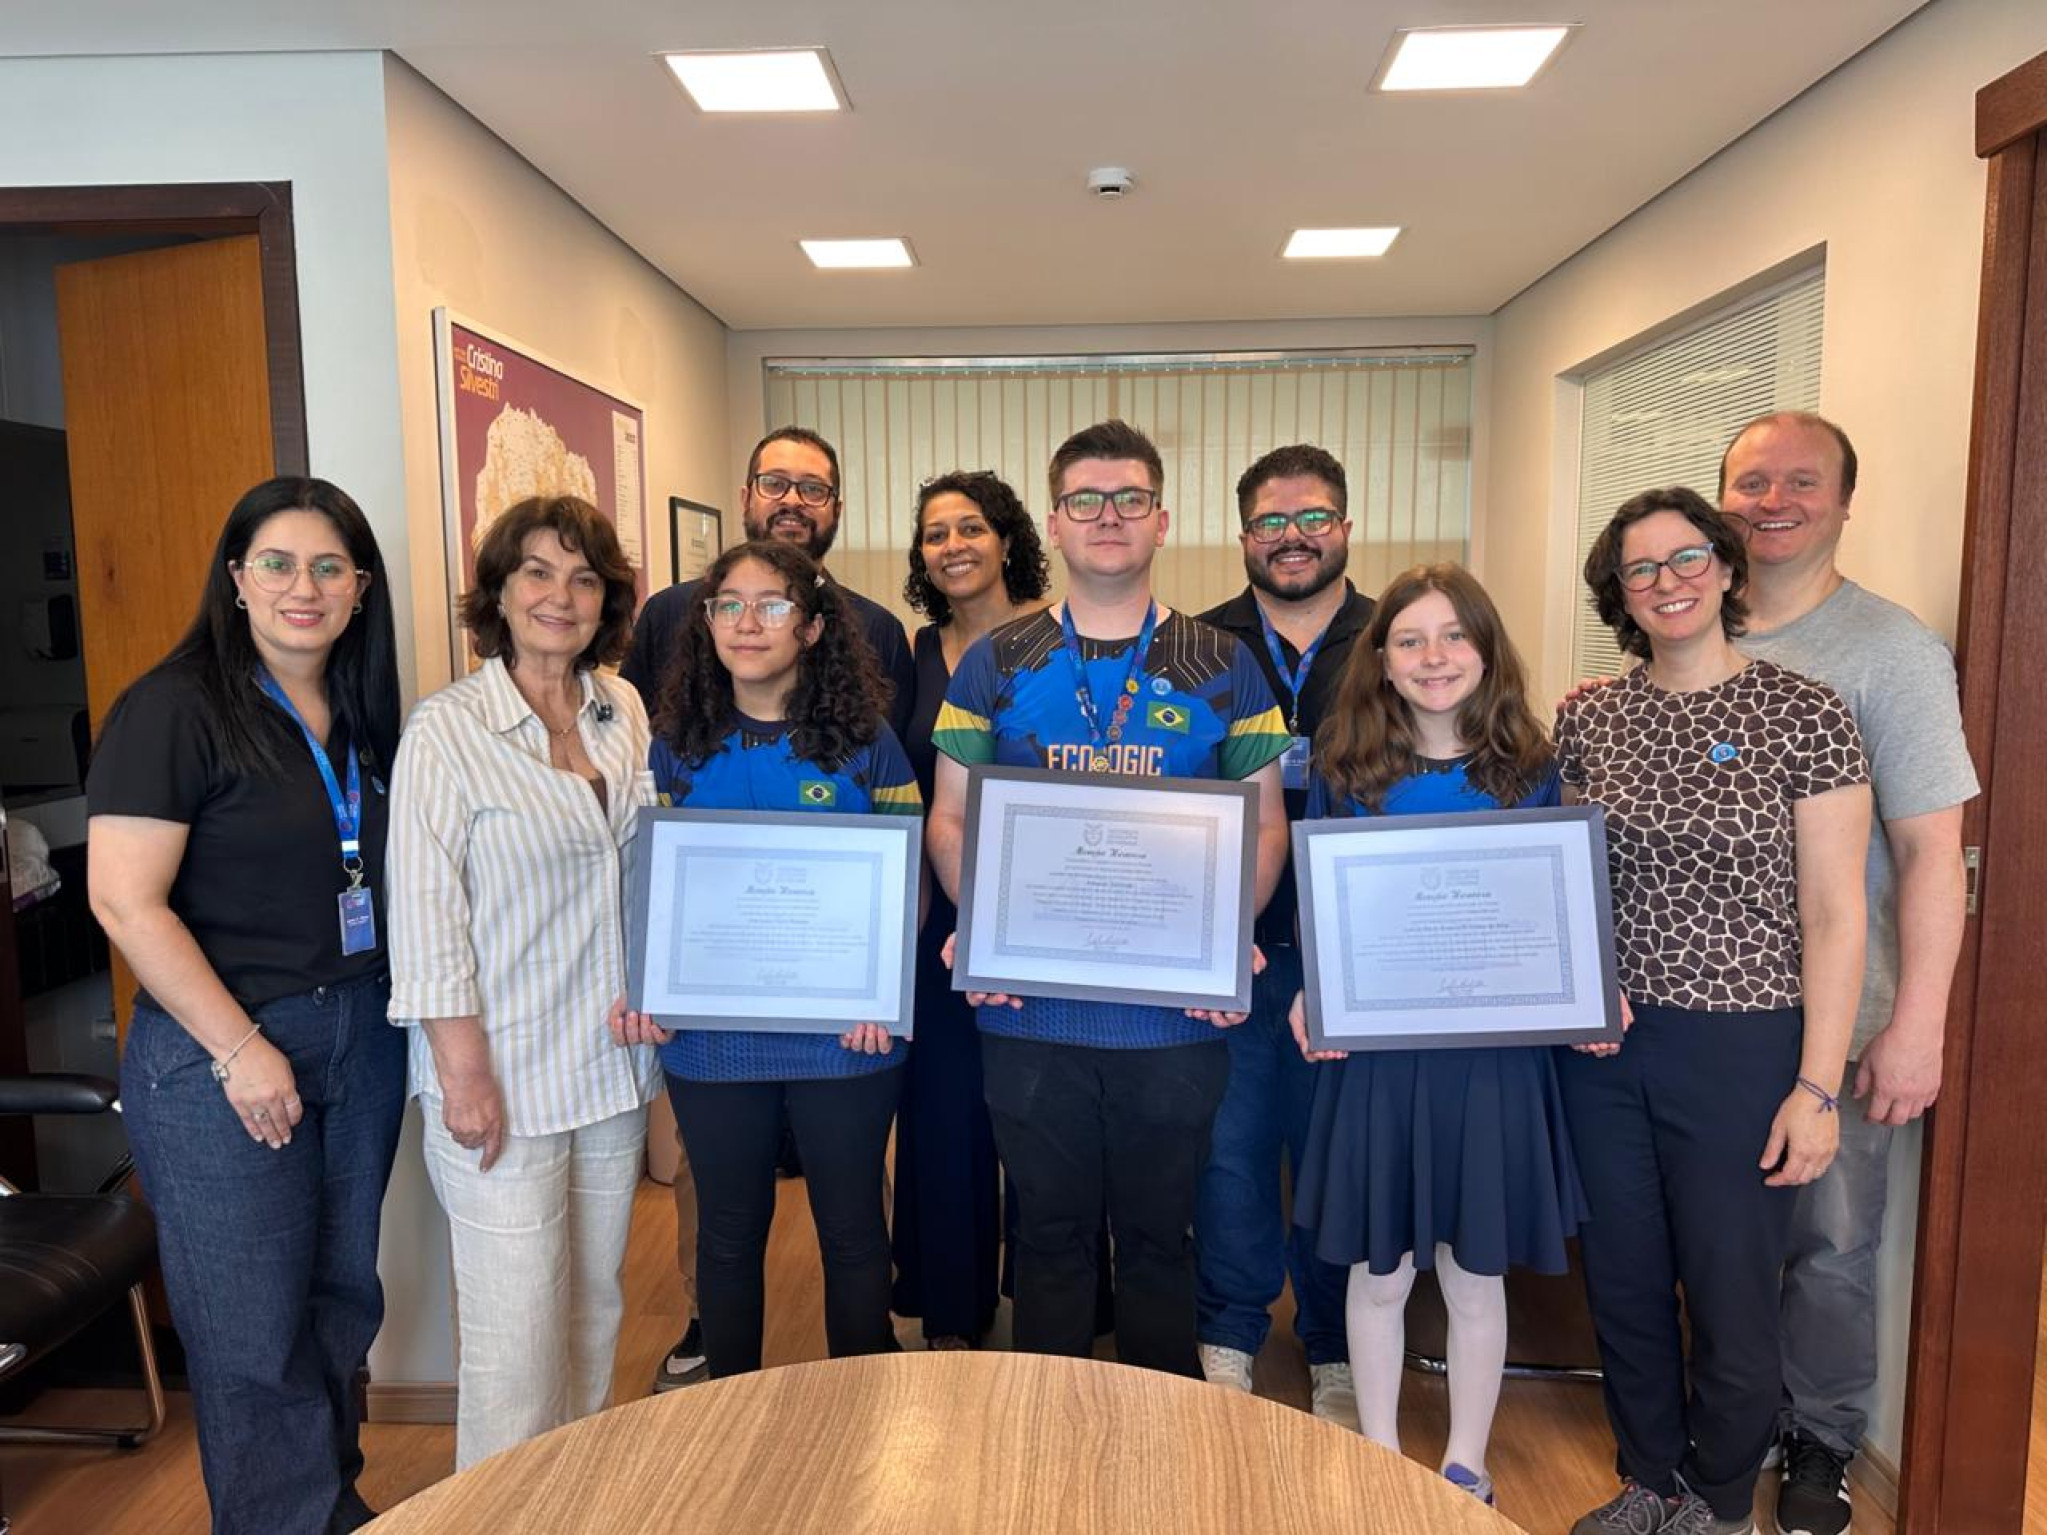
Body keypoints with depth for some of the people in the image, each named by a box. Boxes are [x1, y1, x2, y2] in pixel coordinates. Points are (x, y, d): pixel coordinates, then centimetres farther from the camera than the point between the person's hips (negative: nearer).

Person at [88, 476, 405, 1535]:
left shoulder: (363, 714, 8)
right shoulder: (174, 708, -12)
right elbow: (125, 901, -16)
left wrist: (400, 1007, 6)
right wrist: (239, 1048, -16)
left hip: (361, 1036, 6)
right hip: (220, 1054, -6)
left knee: (343, 1298, 17)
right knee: (252, 1331, 6)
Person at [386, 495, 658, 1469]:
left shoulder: (627, 714, 5)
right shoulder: (446, 730, -10)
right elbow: (425, 913, -12)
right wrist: (463, 1072, -14)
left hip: (614, 1061, 6)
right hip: (504, 1074, -5)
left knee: (595, 1308, 18)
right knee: (516, 1337, 2)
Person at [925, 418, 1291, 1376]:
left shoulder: (1222, 669, 3)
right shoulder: (994, 665, 4)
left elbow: (1266, 823, 4)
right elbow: (950, 818, 5)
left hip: (1177, 1008, 0)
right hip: (1029, 1005, 0)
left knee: (1159, 1234, 16)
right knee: (1050, 1230, 15)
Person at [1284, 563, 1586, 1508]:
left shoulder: (1528, 772, 0)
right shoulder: (1345, 769, -1)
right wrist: (1310, 996, -13)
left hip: (1495, 1054, 0)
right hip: (1374, 1049, 0)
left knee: (1475, 1277, 14)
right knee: (1378, 1272, 12)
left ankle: (1465, 1469, 35)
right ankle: (1379, 1459, 34)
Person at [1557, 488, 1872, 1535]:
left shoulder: (1803, 714, -7)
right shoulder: (1587, 721, 3)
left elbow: (1833, 917, -8)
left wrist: (1818, 1086, -10)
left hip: (1742, 1047, -3)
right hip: (1603, 1047, 4)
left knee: (1730, 1300, 8)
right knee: (1624, 1287, 16)